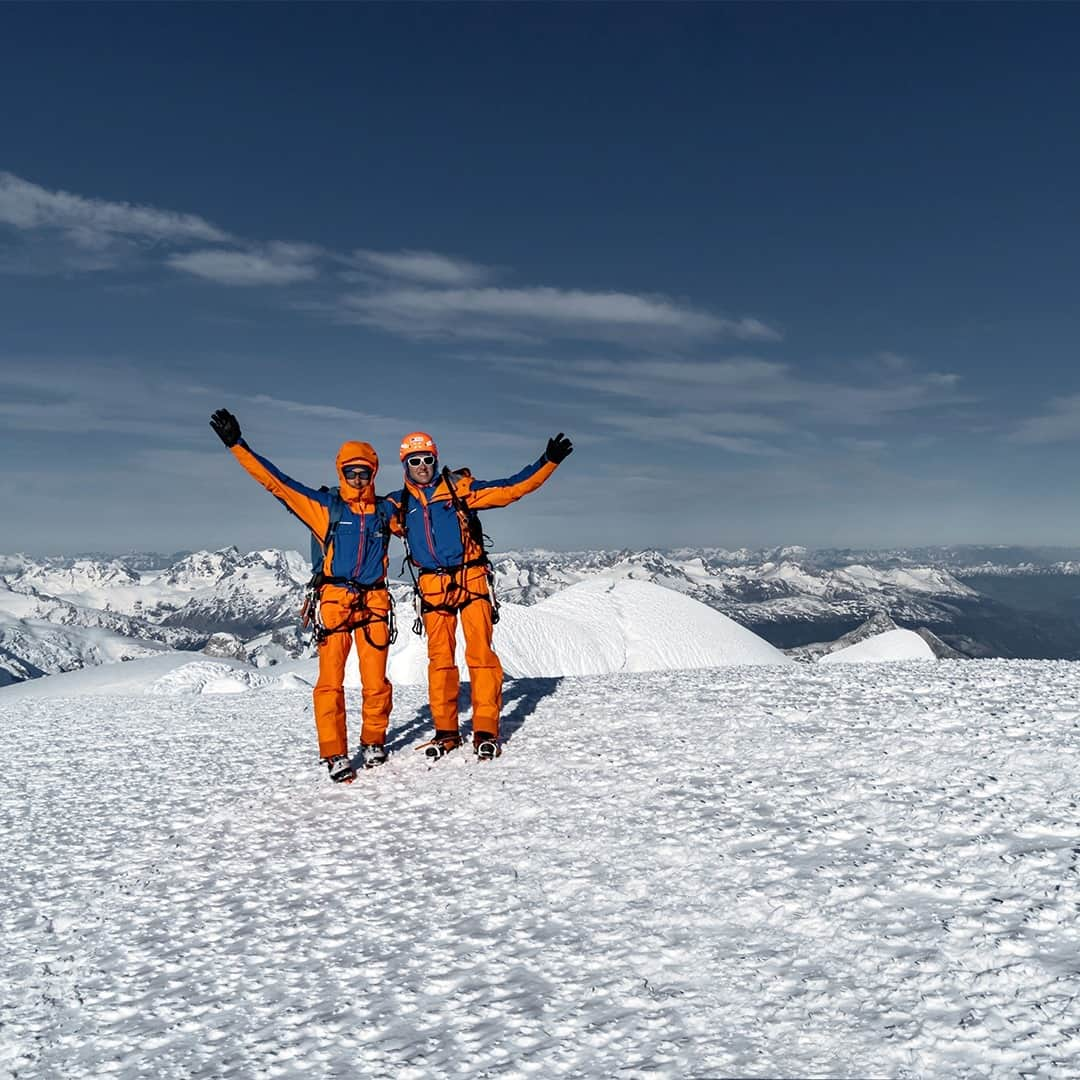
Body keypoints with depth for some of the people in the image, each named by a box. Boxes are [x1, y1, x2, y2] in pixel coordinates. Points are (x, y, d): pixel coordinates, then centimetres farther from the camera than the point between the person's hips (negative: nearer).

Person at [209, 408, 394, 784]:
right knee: (330, 680, -6)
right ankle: (335, 755, 0)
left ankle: (373, 742, 22)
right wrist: (237, 445, -4)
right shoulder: (326, 507, 5)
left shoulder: (386, 511, 11)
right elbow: (276, 481, 1)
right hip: (335, 600, -2)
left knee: (376, 680, 2)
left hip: (374, 601, 2)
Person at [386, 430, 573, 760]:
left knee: (480, 653, -7)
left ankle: (486, 730, -2)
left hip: (470, 579, -2)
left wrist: (548, 462, -7)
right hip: (432, 586, 3)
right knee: (440, 658, 5)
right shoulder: (398, 504, 9)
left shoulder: (459, 488, 1)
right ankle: (446, 731, 15)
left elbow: (510, 488, -1)